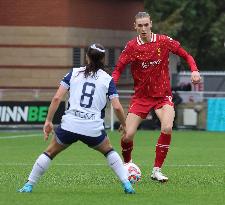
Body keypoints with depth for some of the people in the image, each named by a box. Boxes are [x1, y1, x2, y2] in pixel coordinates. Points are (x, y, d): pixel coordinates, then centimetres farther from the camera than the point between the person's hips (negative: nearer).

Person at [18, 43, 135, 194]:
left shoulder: (74, 73, 9)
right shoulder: (107, 79, 7)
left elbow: (57, 98, 1)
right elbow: (117, 107, 0)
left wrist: (48, 121, 6)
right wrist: (124, 125, 16)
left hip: (70, 125, 0)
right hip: (93, 129, 0)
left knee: (50, 152, 20)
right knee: (109, 151, 25)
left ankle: (29, 186, 17)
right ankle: (127, 185, 15)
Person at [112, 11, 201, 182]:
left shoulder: (164, 41, -5)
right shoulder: (132, 47, -6)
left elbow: (186, 56, 4)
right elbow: (118, 69, -1)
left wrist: (194, 70, -14)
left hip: (163, 95, 0)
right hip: (141, 96, 0)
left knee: (167, 128, -26)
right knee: (127, 136, -8)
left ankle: (157, 170, -13)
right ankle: (127, 163, 26)